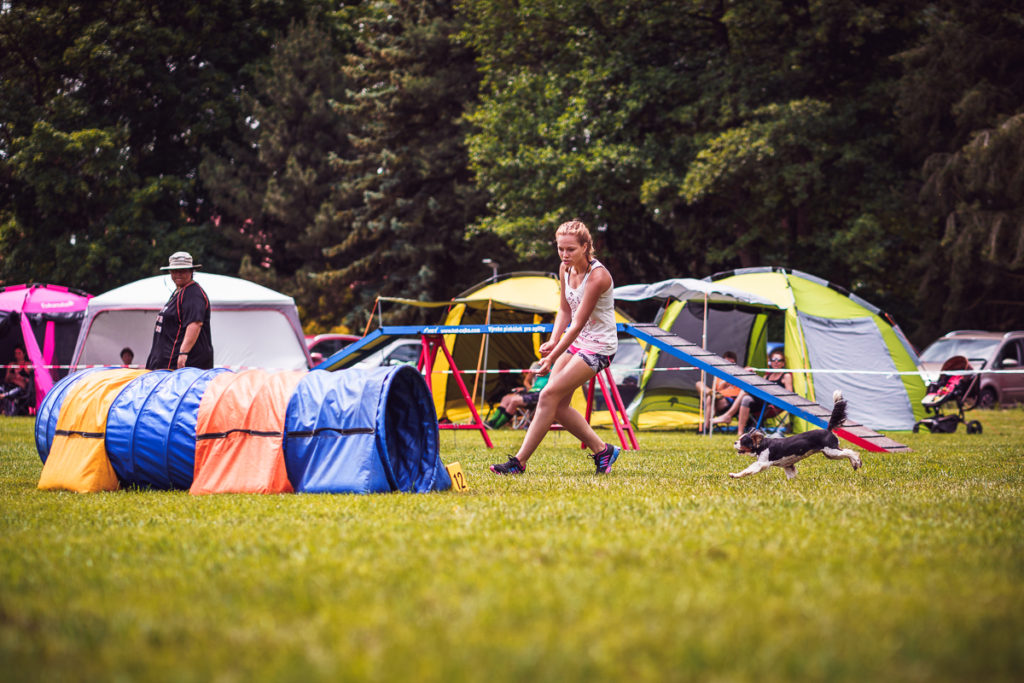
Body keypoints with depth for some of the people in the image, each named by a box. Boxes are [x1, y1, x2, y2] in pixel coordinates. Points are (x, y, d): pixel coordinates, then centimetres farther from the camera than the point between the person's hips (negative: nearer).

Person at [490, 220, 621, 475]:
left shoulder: (597, 277, -24)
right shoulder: (565, 269, 0)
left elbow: (578, 325, -25)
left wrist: (552, 358, -24)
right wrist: (554, 341, -7)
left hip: (598, 347, -8)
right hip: (575, 342, 8)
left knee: (549, 395, -15)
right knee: (558, 404, 1)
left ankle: (519, 462, -11)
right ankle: (601, 450, 15)